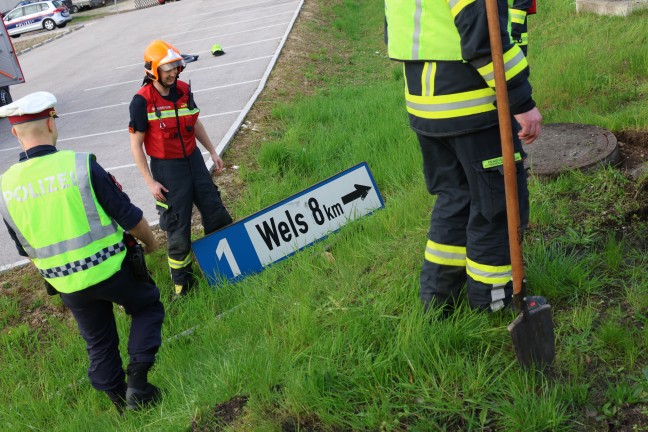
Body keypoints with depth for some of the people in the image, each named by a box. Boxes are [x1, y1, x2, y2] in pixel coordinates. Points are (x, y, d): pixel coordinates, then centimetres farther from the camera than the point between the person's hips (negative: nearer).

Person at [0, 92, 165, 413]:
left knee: (99, 343, 22)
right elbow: (129, 217, -11)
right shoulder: (81, 165, -18)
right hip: (112, 269, -4)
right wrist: (150, 241, 10)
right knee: (148, 308, 21)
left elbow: (26, 249, 7)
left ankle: (119, 398, 34)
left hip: (67, 285, 4)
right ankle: (137, 379, 7)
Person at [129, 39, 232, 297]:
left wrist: (212, 151, 16)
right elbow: (136, 145, -11)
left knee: (216, 213, 12)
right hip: (167, 169, -5)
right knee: (178, 227, 3)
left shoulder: (183, 90, -1)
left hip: (193, 160, 6)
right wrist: (150, 182, -13)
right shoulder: (142, 102, -17)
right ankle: (181, 281, 22)